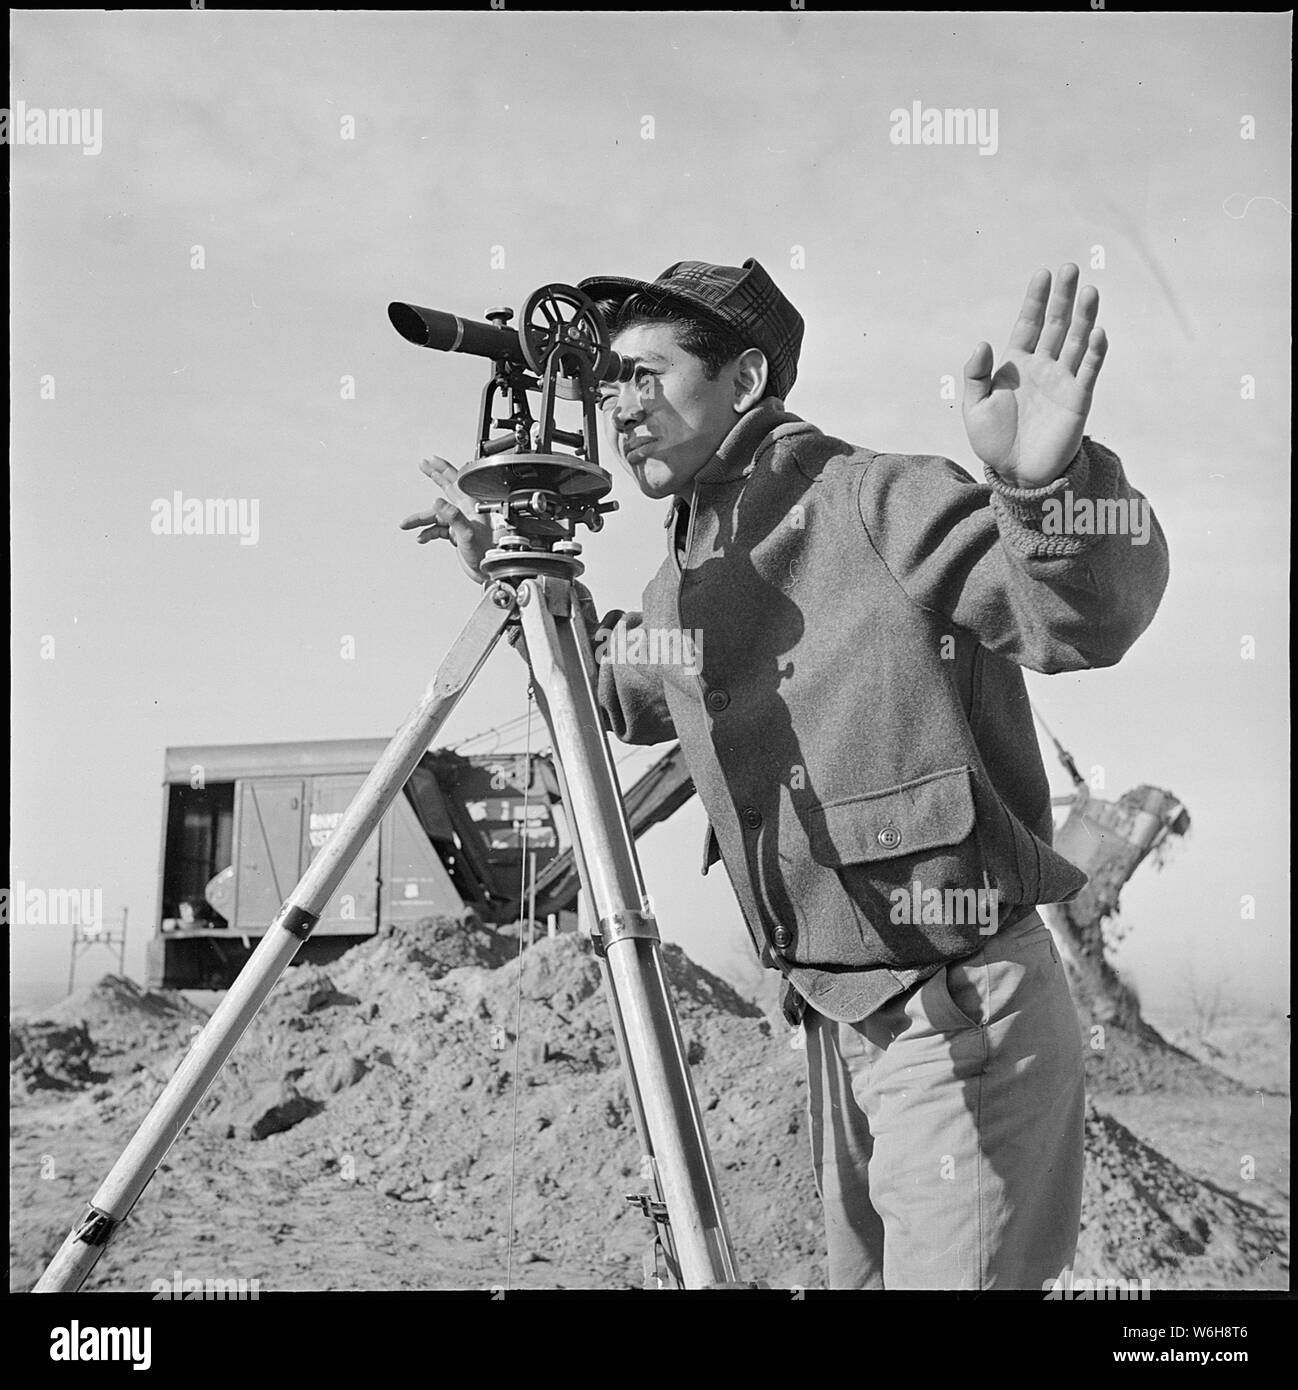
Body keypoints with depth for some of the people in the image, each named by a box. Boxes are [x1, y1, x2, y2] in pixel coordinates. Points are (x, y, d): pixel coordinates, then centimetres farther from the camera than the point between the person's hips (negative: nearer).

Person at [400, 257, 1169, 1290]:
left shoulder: (873, 502, -15)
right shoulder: (682, 584, 8)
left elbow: (1086, 621, -25)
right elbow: (622, 695, 28)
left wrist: (1045, 487, -45)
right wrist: (506, 575, 21)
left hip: (966, 1018, -8)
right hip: (836, 1020, 8)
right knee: (860, 1270, 20)